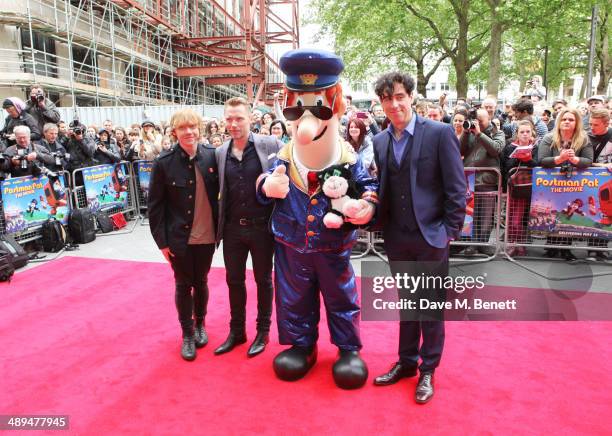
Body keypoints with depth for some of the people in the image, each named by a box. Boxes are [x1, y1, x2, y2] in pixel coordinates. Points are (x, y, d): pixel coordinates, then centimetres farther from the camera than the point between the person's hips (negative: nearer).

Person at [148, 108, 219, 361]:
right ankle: (187, 334, 27)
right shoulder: (164, 163, -10)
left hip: (206, 236, 2)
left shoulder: (211, 156, -6)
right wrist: (162, 240, -7)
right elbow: (155, 205, -5)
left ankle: (200, 324, 38)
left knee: (201, 282, 17)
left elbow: (220, 193, 2)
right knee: (183, 285, 10)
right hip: (179, 237, -1)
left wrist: (220, 228, 0)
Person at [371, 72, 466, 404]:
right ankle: (406, 362, 34)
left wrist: (450, 231, -10)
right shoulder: (380, 141, 6)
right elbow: (382, 187, 10)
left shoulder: (440, 133, -9)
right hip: (397, 238, 4)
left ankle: (428, 370, 26)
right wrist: (380, 225, -1)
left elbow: (456, 188, -8)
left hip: (431, 237, -4)